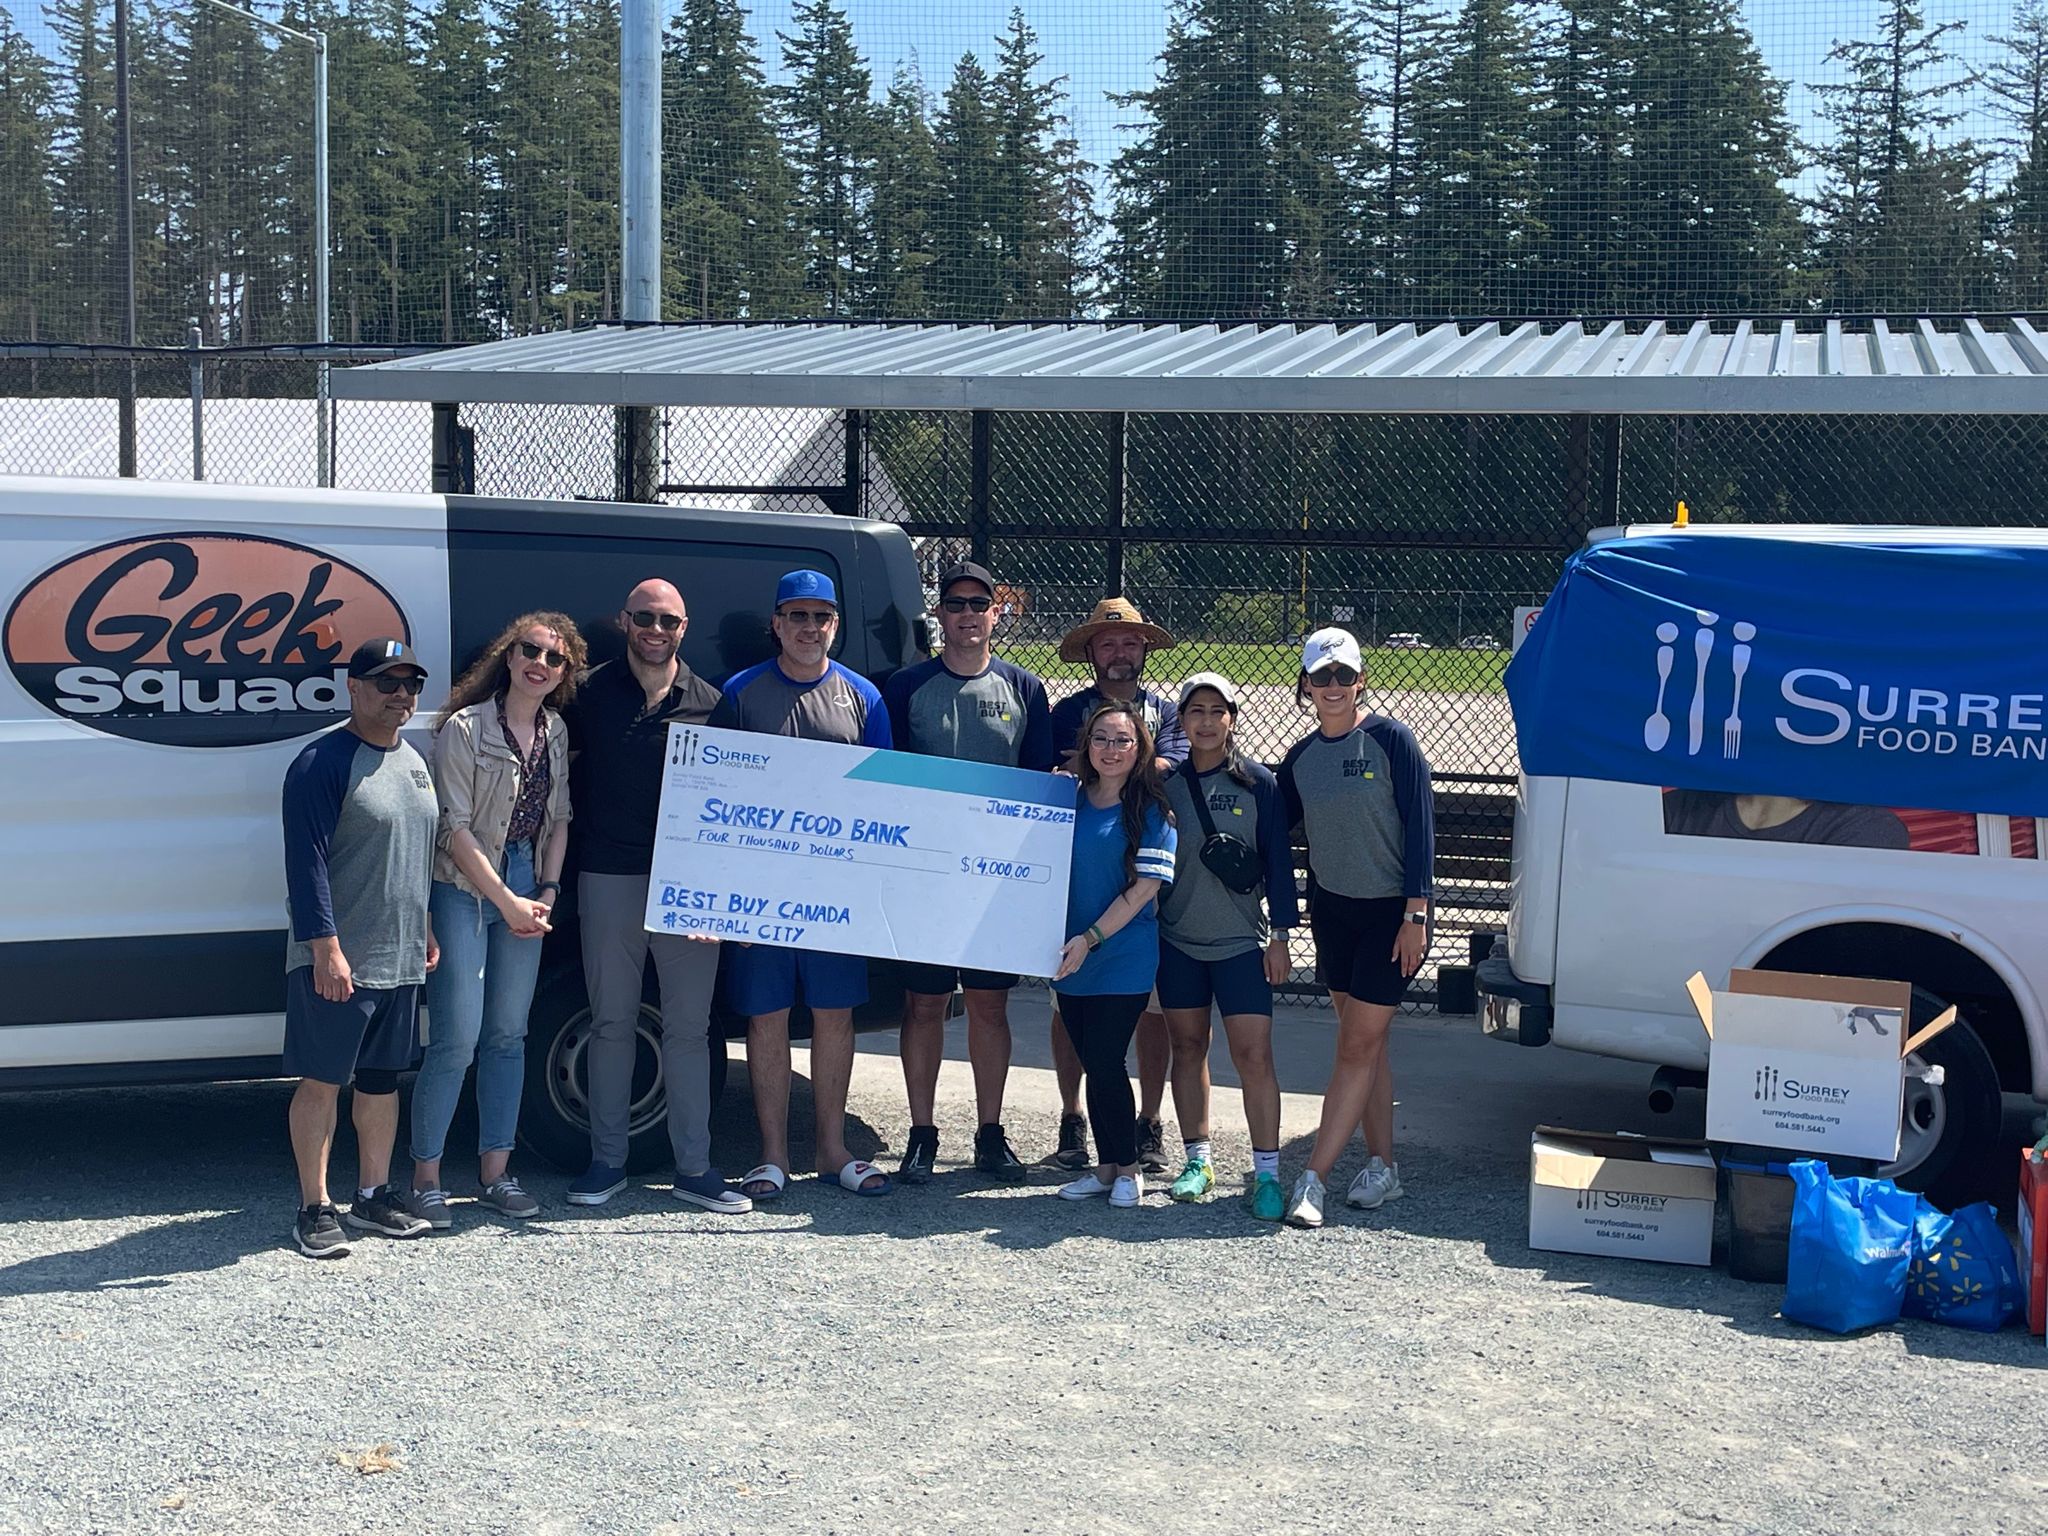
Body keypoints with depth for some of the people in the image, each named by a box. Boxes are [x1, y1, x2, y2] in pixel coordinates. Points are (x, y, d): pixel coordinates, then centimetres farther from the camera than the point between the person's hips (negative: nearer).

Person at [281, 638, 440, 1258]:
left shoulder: (413, 763, 14)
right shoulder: (324, 762, -12)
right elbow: (307, 862, -17)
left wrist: (426, 931, 22)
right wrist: (327, 947, -22)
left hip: (400, 958, 8)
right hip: (338, 961, -7)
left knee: (383, 1077, 13)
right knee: (322, 1080, 0)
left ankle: (373, 1195, 24)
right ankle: (315, 1209, 6)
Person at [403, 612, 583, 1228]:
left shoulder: (556, 732, 8)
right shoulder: (466, 727, -11)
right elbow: (455, 828, -13)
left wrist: (546, 891, 0)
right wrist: (507, 901, -12)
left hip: (526, 895, 6)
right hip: (465, 892, -6)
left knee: (508, 1035, 9)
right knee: (456, 1039, -8)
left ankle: (495, 1171, 18)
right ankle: (425, 1179, 2)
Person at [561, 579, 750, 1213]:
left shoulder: (707, 702, 7)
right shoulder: (590, 694, 5)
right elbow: (568, 774, 12)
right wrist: (588, 838, 0)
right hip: (609, 880, 0)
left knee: (689, 1028, 3)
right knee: (611, 1023, 7)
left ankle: (694, 1168, 9)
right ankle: (607, 1161, 16)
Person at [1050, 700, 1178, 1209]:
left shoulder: (1150, 811, -6)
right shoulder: (1069, 802, 7)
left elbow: (1146, 885, -11)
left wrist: (1091, 938, -15)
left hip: (1123, 960, -5)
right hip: (1072, 959, 5)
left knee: (1105, 1062, -6)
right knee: (1093, 1065, 9)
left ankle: (1127, 1168, 11)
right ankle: (1107, 1167, 21)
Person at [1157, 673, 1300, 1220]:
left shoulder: (1258, 784, -1)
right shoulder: (1166, 784, 4)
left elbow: (1278, 861, 1)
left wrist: (1280, 934, -2)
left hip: (1242, 940, -3)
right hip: (1177, 939, 3)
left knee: (1254, 1056, -9)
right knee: (1188, 1048, 9)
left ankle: (1267, 1173, -4)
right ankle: (1198, 1159, 21)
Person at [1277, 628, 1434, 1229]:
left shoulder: (1391, 740, -11)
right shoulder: (1301, 758, 3)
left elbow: (1419, 829, -12)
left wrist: (1415, 914, -15)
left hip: (1391, 912, -5)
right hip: (1332, 909, 5)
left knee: (1358, 1046, -5)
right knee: (1364, 1042, 11)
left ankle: (1313, 1178, -7)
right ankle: (1382, 1167, 20)